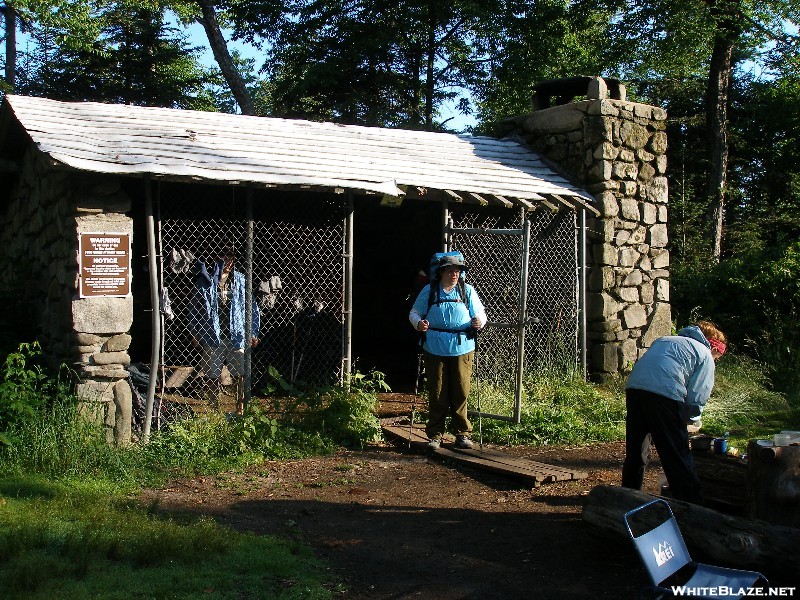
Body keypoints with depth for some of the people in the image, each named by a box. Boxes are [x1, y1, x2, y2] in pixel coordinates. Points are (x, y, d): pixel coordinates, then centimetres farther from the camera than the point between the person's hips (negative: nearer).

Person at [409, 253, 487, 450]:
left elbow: (480, 313, 10)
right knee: (437, 394, 4)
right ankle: (435, 435, 14)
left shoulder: (468, 291, 7)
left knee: (460, 393, 3)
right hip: (435, 350, 0)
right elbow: (414, 313, 12)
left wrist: (479, 322, -13)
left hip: (462, 350, 0)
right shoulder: (429, 291, 5)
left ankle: (462, 433, 16)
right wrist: (419, 323, -10)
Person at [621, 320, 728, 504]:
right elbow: (696, 399, 3)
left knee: (636, 452, 20)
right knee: (678, 461, 1)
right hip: (664, 395, -6)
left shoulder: (664, 340, 33)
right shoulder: (705, 356, 14)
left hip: (633, 387, 6)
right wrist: (692, 419, 24)